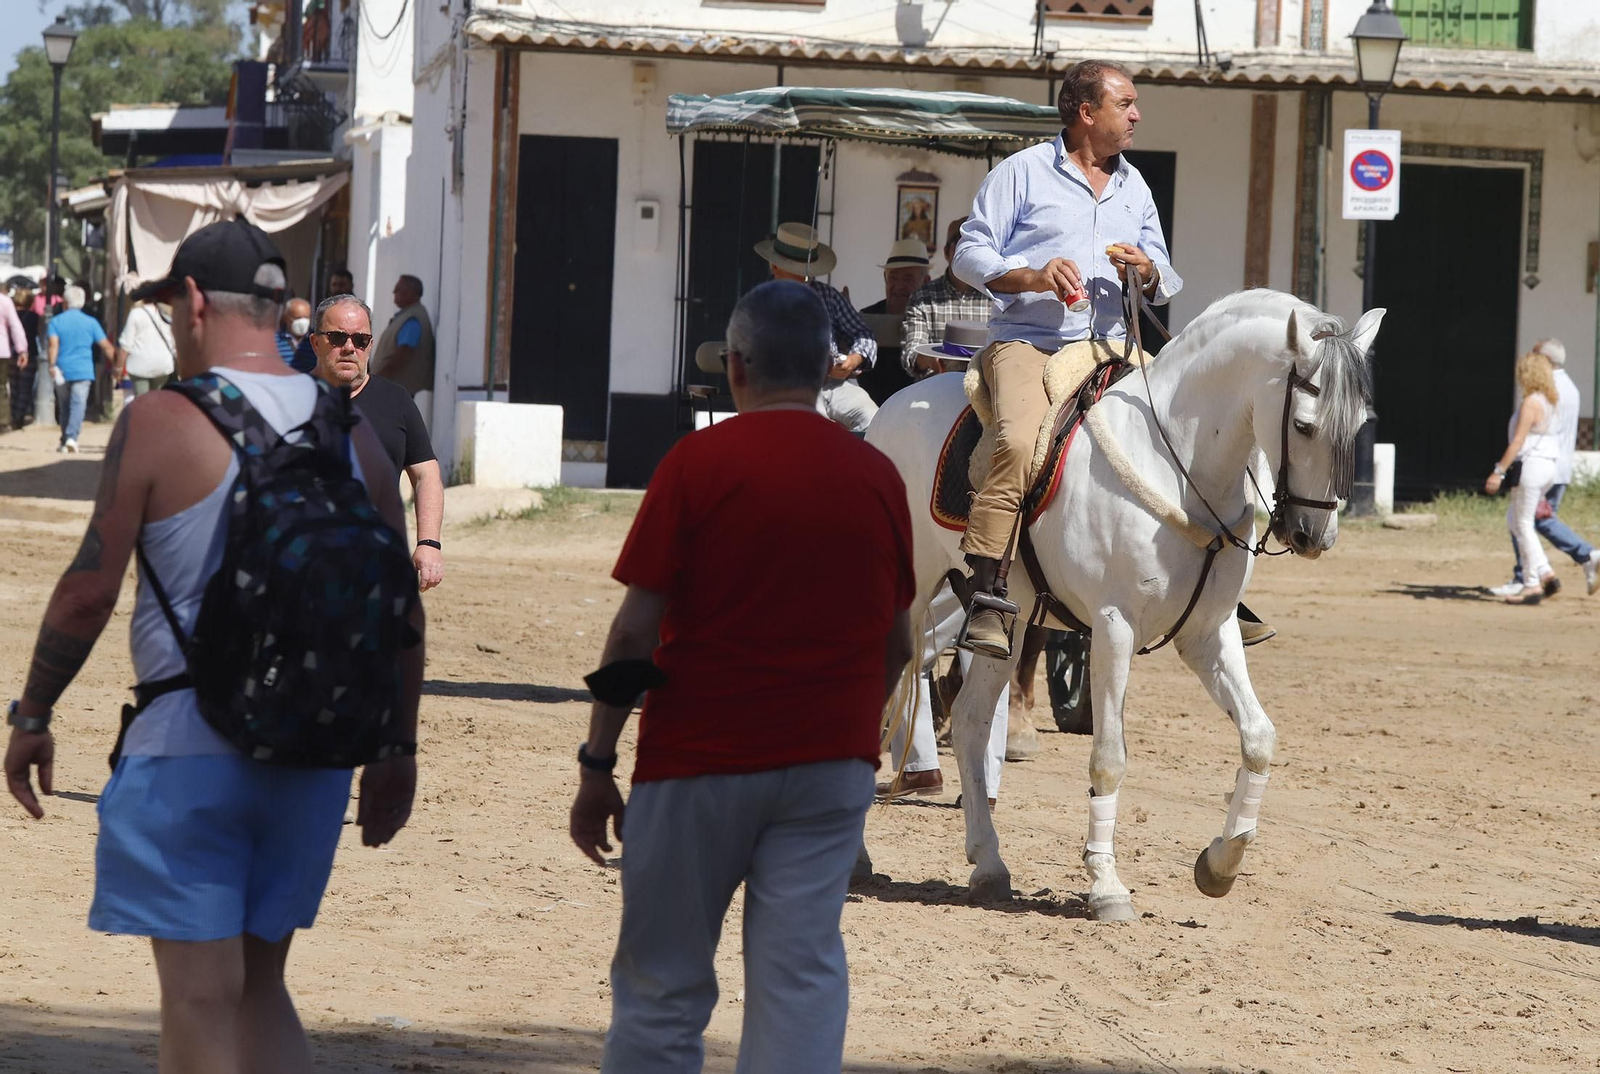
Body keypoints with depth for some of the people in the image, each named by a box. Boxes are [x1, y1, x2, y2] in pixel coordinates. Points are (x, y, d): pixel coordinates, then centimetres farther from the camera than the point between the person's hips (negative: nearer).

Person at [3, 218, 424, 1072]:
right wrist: (396, 751, 18)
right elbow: (399, 611, 9)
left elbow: (89, 589, -8)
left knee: (200, 1002, -1)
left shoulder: (161, 422, -8)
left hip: (191, 746, -5)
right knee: (257, 985, 17)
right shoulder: (352, 433, 7)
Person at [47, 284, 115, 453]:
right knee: (78, 405, -9)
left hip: (62, 370, 1)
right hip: (83, 370, -1)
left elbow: (53, 344, -12)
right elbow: (105, 346, 2)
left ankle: (65, 442, 20)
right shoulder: (91, 323, 4)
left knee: (64, 407, 14)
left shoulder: (56, 322, 3)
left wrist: (53, 365, -18)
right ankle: (72, 438, -28)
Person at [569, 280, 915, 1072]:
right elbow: (897, 644, 11)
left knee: (662, 986, 7)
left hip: (698, 759, -3)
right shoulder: (877, 475, 3)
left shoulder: (697, 462, -7)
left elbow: (636, 629, -9)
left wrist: (596, 766, -3)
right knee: (803, 977, 2)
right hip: (832, 763, 3)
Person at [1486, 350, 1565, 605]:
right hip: (1549, 465, 9)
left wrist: (1499, 471, -18)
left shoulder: (1531, 402, -15)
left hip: (1532, 465, -9)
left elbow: (1518, 441, -18)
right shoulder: (1551, 401, 12)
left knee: (1523, 524, -2)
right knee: (1514, 519, 17)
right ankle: (1544, 572, 9)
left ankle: (1532, 585, -1)